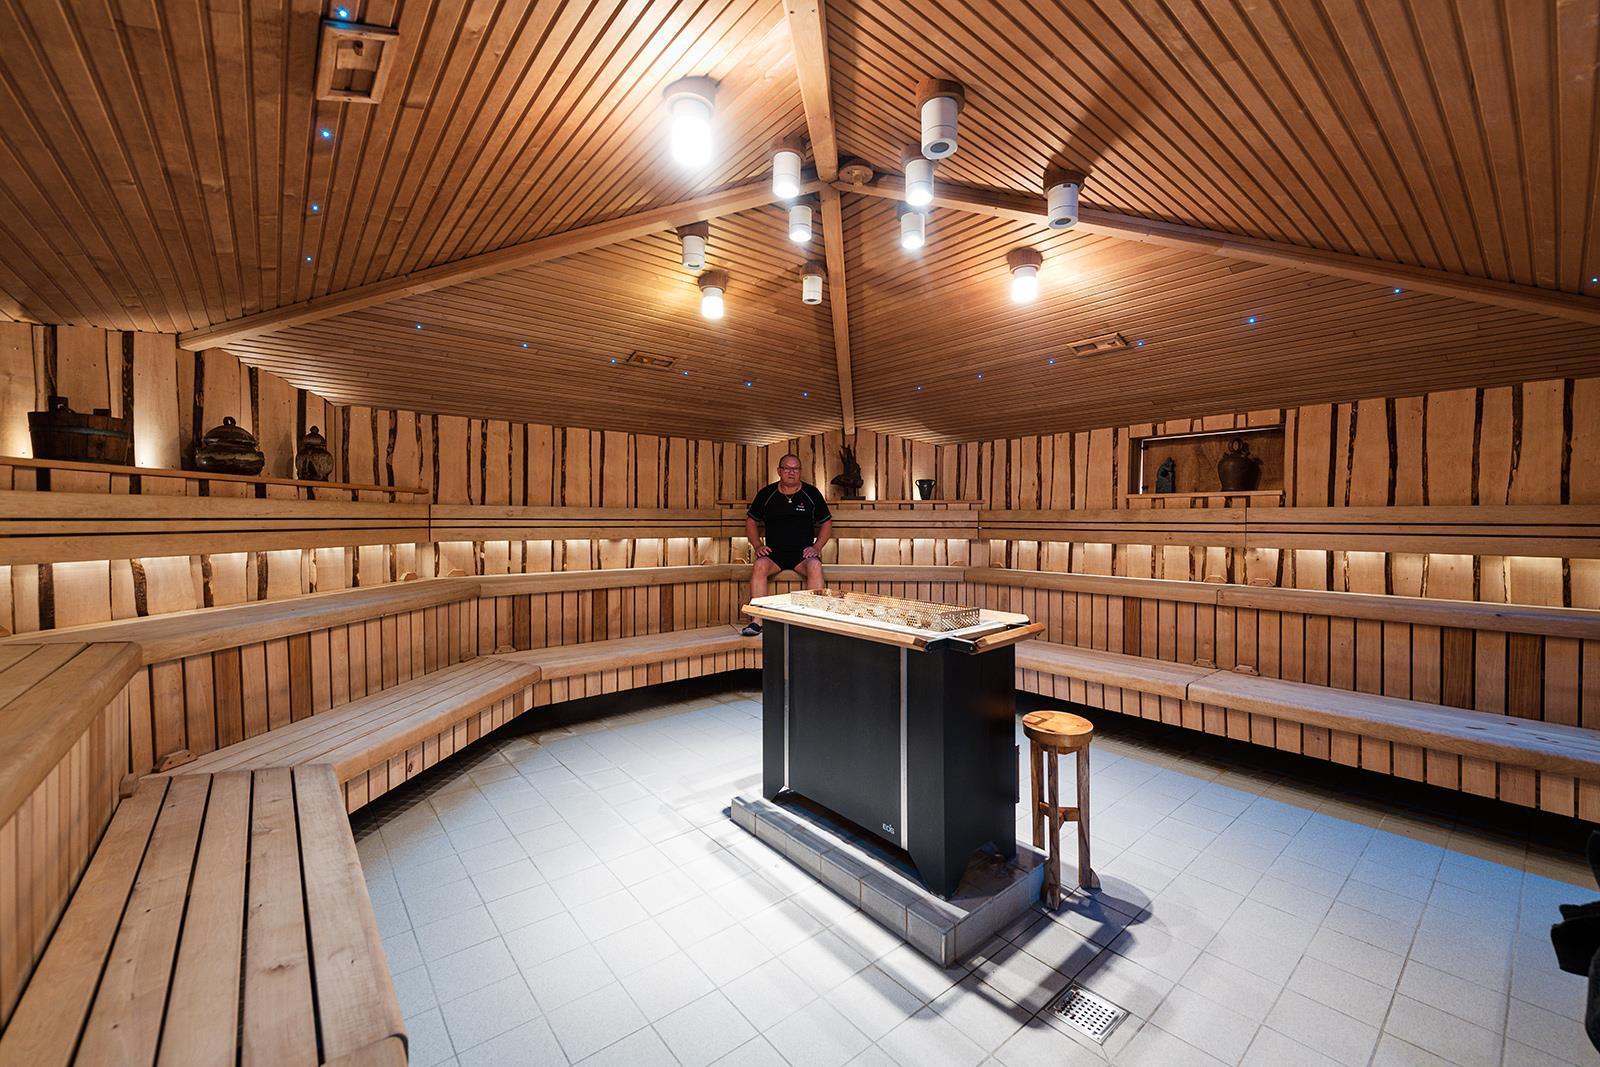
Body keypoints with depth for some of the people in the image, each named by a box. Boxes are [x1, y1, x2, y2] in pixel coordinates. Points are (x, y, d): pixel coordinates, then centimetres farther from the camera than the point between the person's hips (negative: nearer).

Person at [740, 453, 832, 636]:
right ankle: (757, 621, -29)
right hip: (774, 552, 1)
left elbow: (826, 523, 12)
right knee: (759, 565, -31)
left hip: (803, 552, 0)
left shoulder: (811, 493, 6)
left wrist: (817, 547, -2)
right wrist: (758, 546, 0)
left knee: (815, 566, -33)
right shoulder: (766, 494, 7)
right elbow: (751, 521, 15)